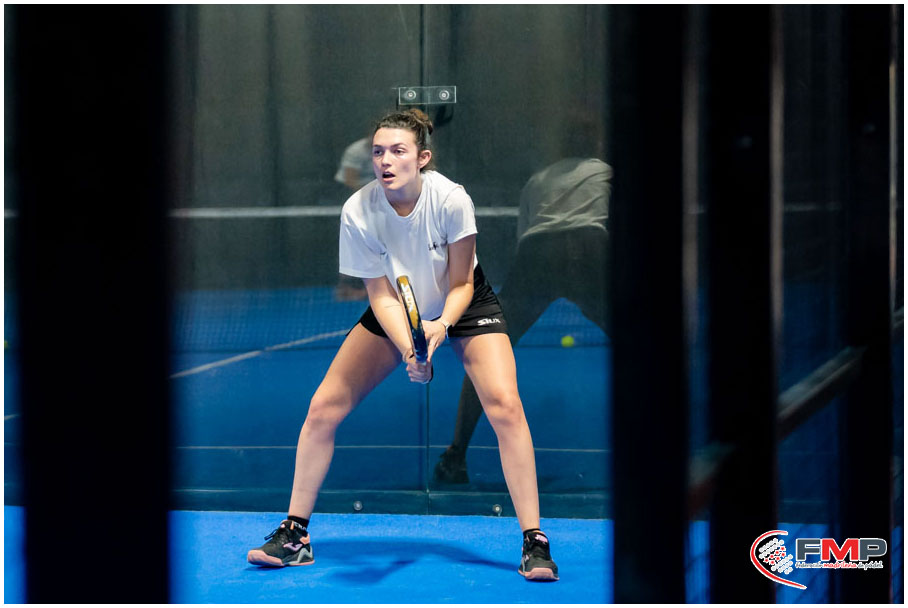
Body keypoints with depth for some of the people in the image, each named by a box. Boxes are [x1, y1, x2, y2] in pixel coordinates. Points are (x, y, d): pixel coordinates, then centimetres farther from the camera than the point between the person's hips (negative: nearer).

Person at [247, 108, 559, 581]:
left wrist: (442, 324, -37)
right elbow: (382, 295, -20)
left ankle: (533, 542, -14)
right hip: (397, 312, 2)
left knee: (504, 405, -22)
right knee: (323, 407, -6)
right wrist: (409, 351, -36)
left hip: (465, 306, -2)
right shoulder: (358, 213, -26)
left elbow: (461, 284, -18)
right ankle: (295, 534, 9)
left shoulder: (450, 200, -30)